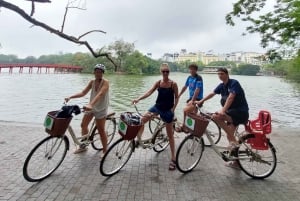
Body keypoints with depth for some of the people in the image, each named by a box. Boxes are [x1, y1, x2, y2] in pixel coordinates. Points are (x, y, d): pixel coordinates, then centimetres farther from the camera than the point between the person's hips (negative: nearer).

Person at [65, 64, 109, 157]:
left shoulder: (105, 82, -18)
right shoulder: (92, 82, 1)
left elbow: (100, 94, -34)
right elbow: (83, 93, 1)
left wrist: (90, 104, -48)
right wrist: (70, 97, -11)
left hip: (101, 108, -7)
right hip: (91, 106, 7)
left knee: (101, 130, -2)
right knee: (83, 125, 12)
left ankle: (104, 151, 16)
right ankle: (83, 146, 32)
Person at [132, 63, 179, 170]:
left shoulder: (173, 84, -10)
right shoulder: (158, 82, -1)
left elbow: (176, 97, -3)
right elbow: (149, 92, -10)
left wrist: (173, 108, -13)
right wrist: (138, 99, -23)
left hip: (168, 110, -4)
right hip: (157, 106, 4)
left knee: (170, 134, 4)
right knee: (142, 119, -14)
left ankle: (173, 158, 16)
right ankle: (138, 139, 6)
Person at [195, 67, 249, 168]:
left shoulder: (234, 83, -14)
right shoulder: (221, 85, 9)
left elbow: (231, 97, -28)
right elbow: (212, 94, 17)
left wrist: (223, 110, -38)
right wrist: (200, 101, 11)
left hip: (241, 112, -9)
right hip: (232, 113, 9)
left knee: (216, 117, -28)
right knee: (229, 135, 11)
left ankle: (233, 141, -17)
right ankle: (235, 162, 26)